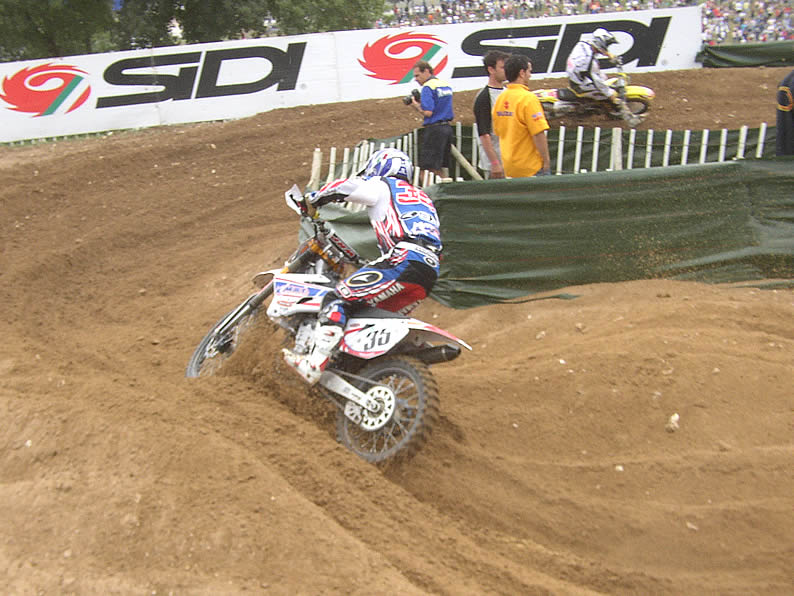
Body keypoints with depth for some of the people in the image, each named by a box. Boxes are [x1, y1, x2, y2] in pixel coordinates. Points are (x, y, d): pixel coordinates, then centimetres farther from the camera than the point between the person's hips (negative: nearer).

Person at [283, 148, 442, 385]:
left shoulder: (382, 186, 15)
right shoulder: (423, 197, 37)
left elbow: (344, 186, 1)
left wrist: (312, 199, 20)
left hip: (405, 258, -8)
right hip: (430, 273, 8)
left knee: (338, 298, -10)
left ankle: (314, 364, -22)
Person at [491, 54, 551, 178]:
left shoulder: (500, 98, 7)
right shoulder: (528, 98, -16)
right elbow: (538, 134, -20)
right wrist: (546, 161, -12)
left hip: (509, 167, 8)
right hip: (532, 168, -8)